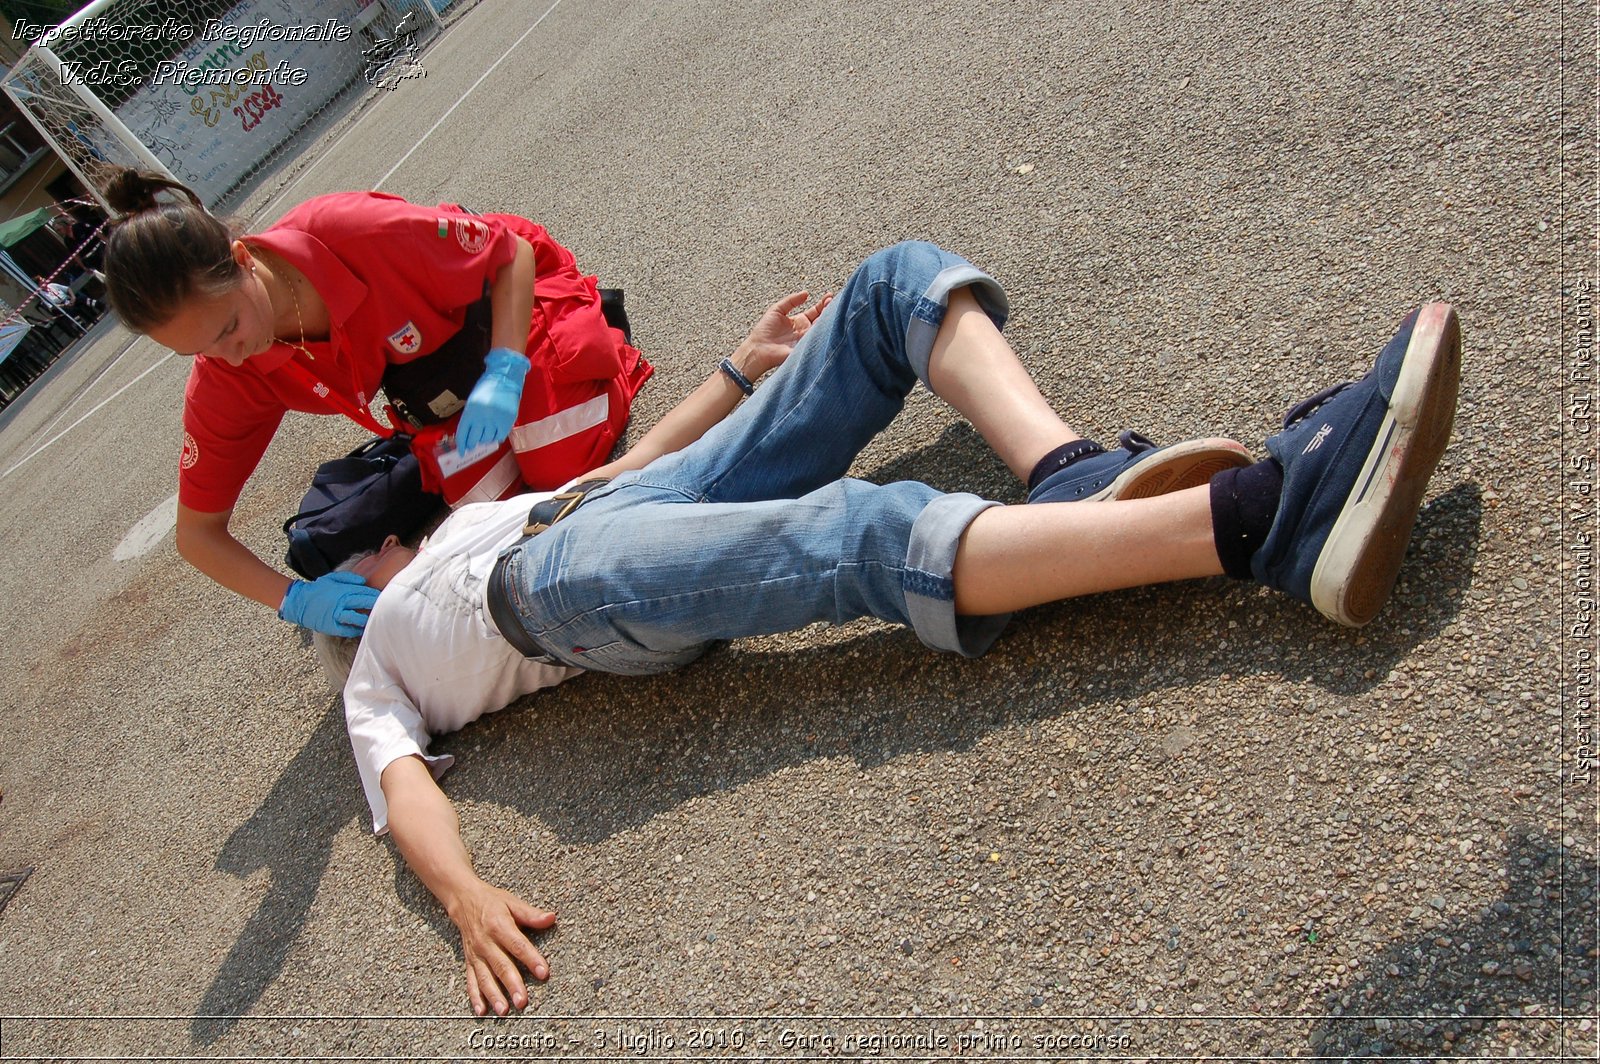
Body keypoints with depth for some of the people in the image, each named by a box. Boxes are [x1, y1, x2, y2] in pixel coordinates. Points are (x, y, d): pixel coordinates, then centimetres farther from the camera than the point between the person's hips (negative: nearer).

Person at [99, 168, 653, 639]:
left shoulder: (355, 230, -39)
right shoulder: (223, 381, -23)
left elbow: (514, 253, -24)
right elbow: (198, 534, -13)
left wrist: (502, 371, -38)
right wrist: (295, 599, -29)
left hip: (508, 298, -4)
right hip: (428, 373, 4)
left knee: (564, 463, -19)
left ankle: (597, 342, 9)